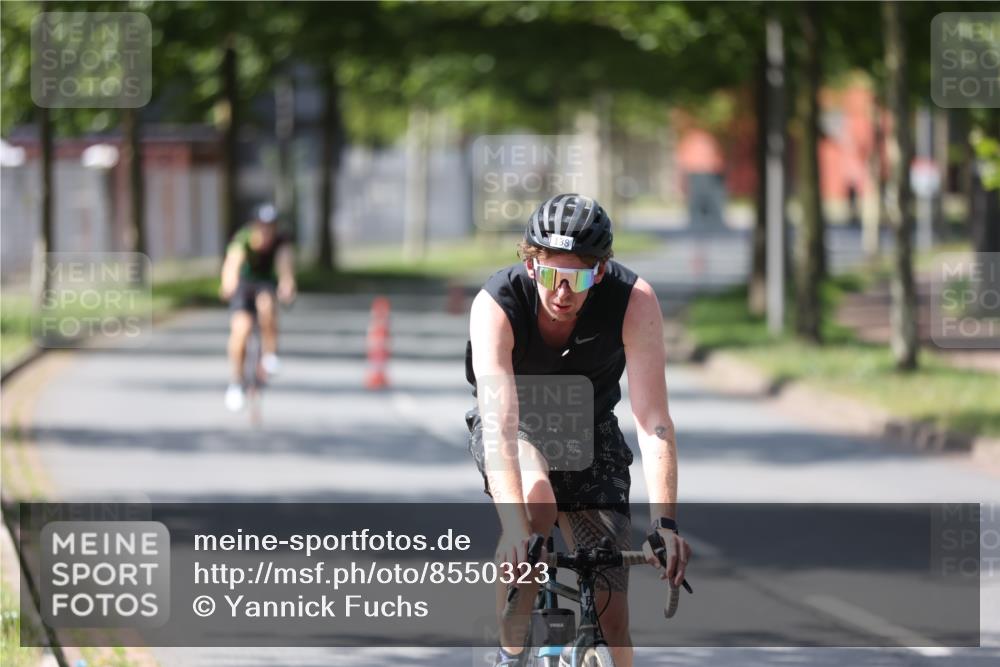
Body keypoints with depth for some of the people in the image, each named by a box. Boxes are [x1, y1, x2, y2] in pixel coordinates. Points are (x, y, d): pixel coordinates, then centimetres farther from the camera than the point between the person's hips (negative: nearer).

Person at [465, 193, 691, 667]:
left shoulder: (634, 302, -30)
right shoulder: (496, 305, -33)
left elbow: (652, 420, -35)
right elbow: (500, 422, -42)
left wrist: (664, 523, -47)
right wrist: (515, 525, -55)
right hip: (516, 428, -1)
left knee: (610, 605, -10)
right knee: (537, 506, -35)